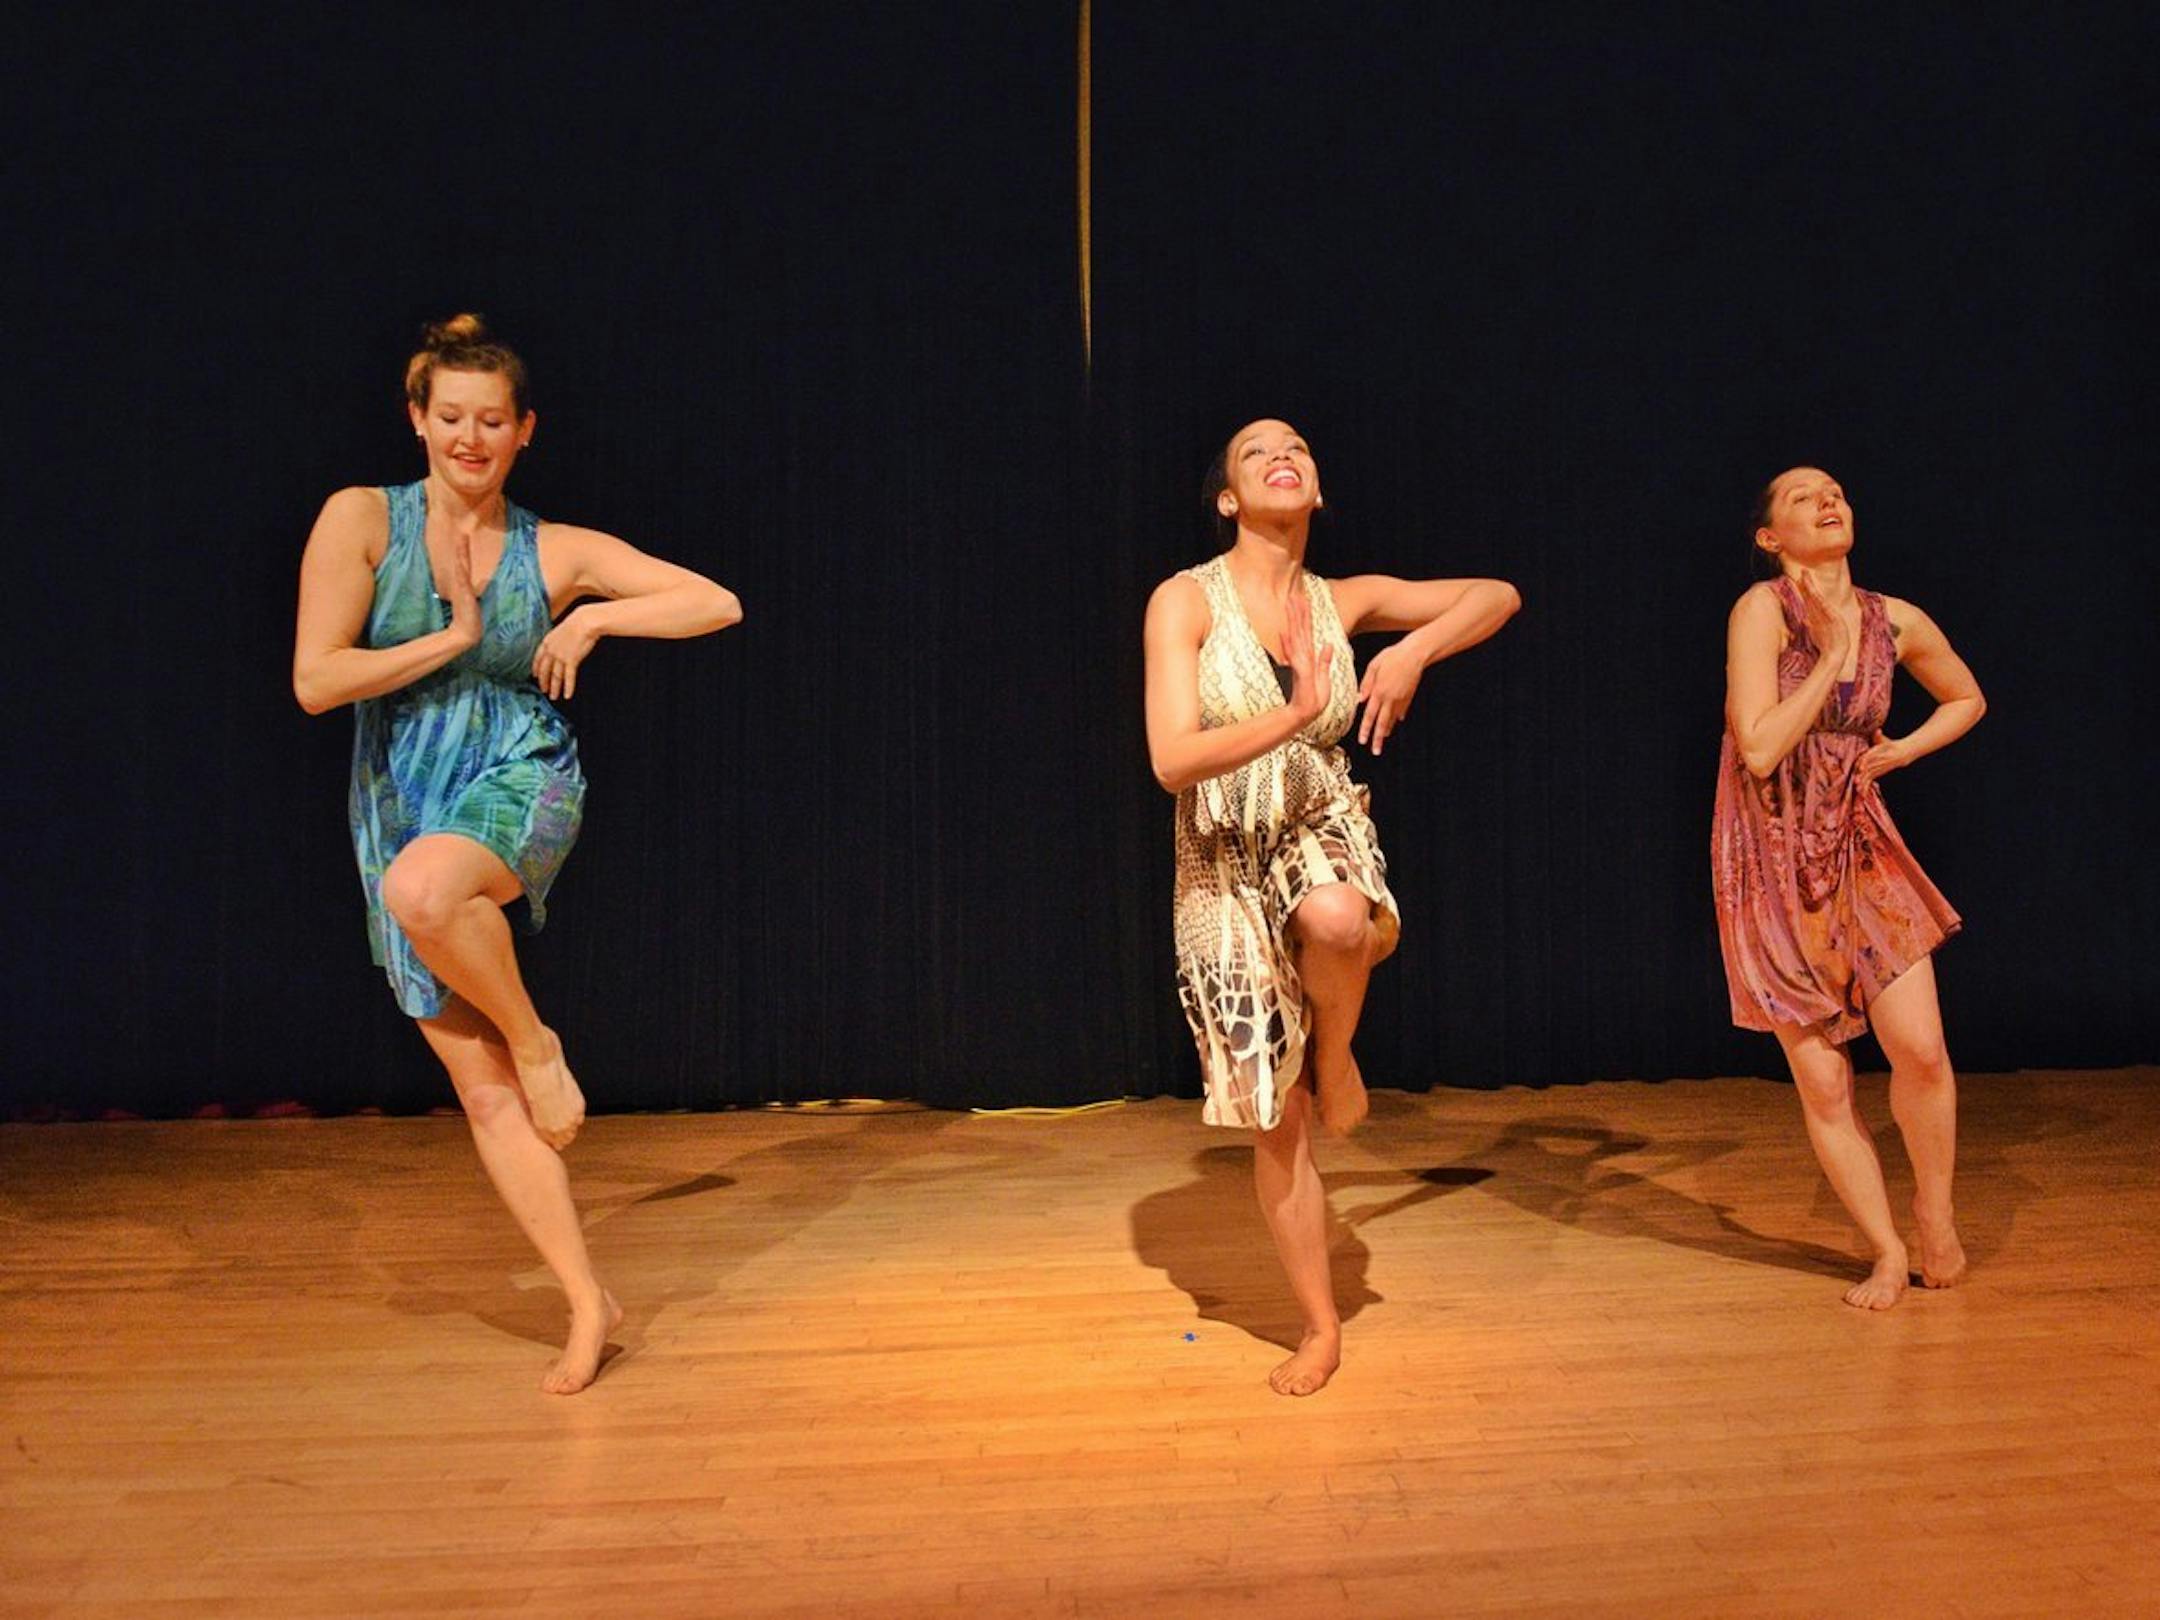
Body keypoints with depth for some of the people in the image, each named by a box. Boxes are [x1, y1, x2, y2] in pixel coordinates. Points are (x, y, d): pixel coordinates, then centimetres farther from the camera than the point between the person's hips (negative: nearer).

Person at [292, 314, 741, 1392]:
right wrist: (452, 635, -8)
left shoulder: (557, 552, 2)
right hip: (401, 812, 2)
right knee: (483, 1093, -1)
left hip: (521, 787, -2)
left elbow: (718, 604, 1)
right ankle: (588, 1303, 10)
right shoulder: (362, 520, 0)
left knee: (423, 888, -40)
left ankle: (536, 1038, -10)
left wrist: (592, 618, -8)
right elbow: (314, 681, -7)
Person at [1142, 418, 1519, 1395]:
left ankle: (1337, 1057, -5)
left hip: (1322, 833, 1)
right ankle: (1320, 1328, 23)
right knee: (1277, 1122, 3)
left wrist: (1412, 655, -7)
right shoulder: (1186, 600, -8)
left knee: (1336, 921, -40)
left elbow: (1498, 596, 11)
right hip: (1225, 867, -1)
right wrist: (1295, 714, -29)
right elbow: (1172, 760, -17)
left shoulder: (1342, 601, 3)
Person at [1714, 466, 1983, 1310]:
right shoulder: (1762, 609, -12)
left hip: (1859, 847, 3)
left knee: (1920, 1049, -8)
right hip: (1774, 862, -3)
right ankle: (1888, 1252, 19)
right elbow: (1759, 750, -21)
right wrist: (1831, 652, -17)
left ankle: (1935, 1210, 20)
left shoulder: (1897, 622, 2)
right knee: (1823, 1082, 1)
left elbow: (1966, 700, 22)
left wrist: (1903, 750, 5)